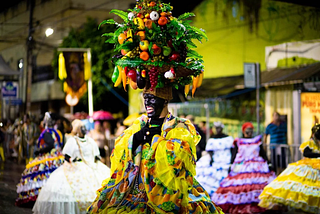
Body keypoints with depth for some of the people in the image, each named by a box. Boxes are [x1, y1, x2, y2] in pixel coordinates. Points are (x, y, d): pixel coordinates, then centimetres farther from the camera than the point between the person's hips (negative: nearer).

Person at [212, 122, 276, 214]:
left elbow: (263, 154, 16)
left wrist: (267, 164, 7)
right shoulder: (238, 142, 11)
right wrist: (232, 165, -4)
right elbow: (234, 155, 7)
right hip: (241, 168, -1)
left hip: (257, 167, 1)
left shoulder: (257, 141, 16)